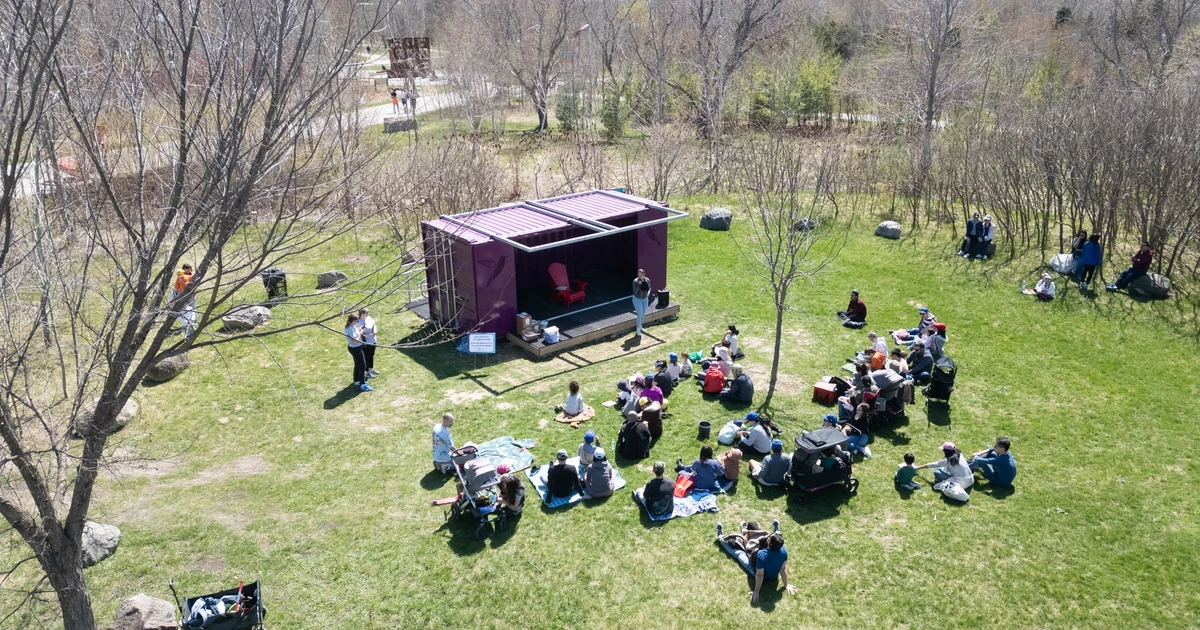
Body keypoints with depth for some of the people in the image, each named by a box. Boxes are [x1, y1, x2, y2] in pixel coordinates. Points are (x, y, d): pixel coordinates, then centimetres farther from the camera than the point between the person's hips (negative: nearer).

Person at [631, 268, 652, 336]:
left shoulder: (647, 280, -12)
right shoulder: (635, 281, -25)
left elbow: (649, 288, 4)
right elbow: (635, 292, -28)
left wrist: (648, 292, -18)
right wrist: (639, 284, -39)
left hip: (645, 299, 5)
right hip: (637, 299, -5)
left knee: (643, 314, 15)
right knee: (640, 314, -12)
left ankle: (640, 326, 38)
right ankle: (638, 329, 4)